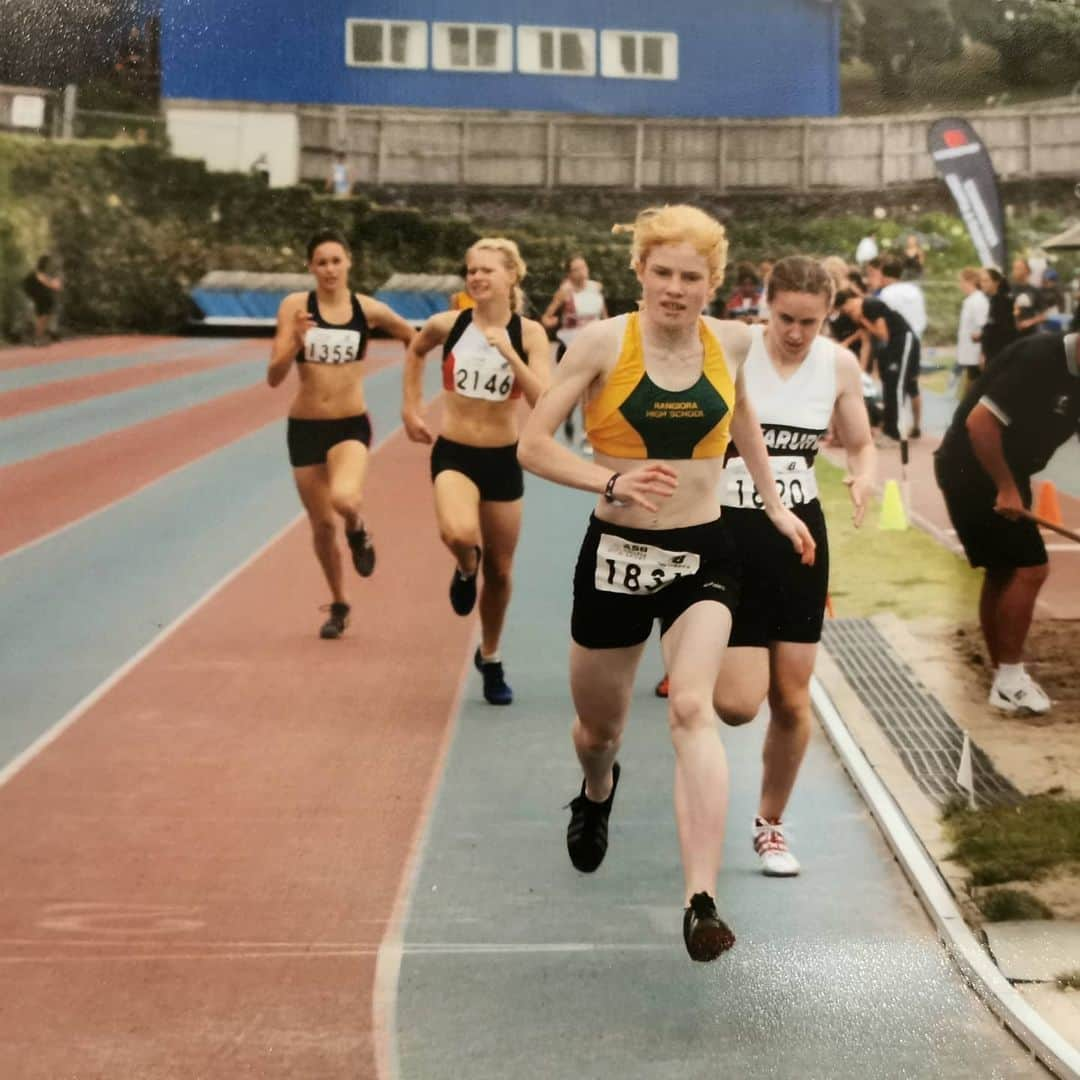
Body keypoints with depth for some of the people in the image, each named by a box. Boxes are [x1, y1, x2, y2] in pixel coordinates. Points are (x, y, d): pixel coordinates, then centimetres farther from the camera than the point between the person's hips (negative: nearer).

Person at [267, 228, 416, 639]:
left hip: (351, 425, -1)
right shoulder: (295, 306, -7)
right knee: (322, 525, 10)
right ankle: (338, 605, 34)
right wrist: (295, 342, -28)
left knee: (344, 500, -30)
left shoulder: (368, 310, -4)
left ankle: (358, 532, 8)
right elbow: (274, 377, -11)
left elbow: (412, 338, 16)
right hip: (305, 426, 1)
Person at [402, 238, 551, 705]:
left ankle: (490, 658, 36)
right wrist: (411, 408, 14)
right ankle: (465, 571, 6)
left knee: (500, 570, 11)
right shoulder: (448, 325, -5)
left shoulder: (529, 333, -8)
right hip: (453, 453, -1)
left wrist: (509, 353, -26)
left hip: (503, 458, 1)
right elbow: (415, 350, 18)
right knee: (458, 534, -32)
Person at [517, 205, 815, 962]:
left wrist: (774, 504, 24)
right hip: (616, 554, 0)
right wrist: (612, 483, -24)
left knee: (693, 709, -23)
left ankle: (702, 903, -29)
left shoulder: (730, 342, 1)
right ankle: (597, 794, 56)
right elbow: (534, 445, -9)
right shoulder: (605, 342, -10)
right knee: (599, 727, 17)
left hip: (701, 556, 1)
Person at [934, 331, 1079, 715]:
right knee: (1029, 570, -9)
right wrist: (1006, 488, -22)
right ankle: (1009, 680, -1)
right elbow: (980, 421, -28)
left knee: (1004, 572, 15)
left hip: (1003, 474, 9)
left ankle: (1003, 676, 25)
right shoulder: (1040, 361, -24)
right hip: (972, 471, -9)